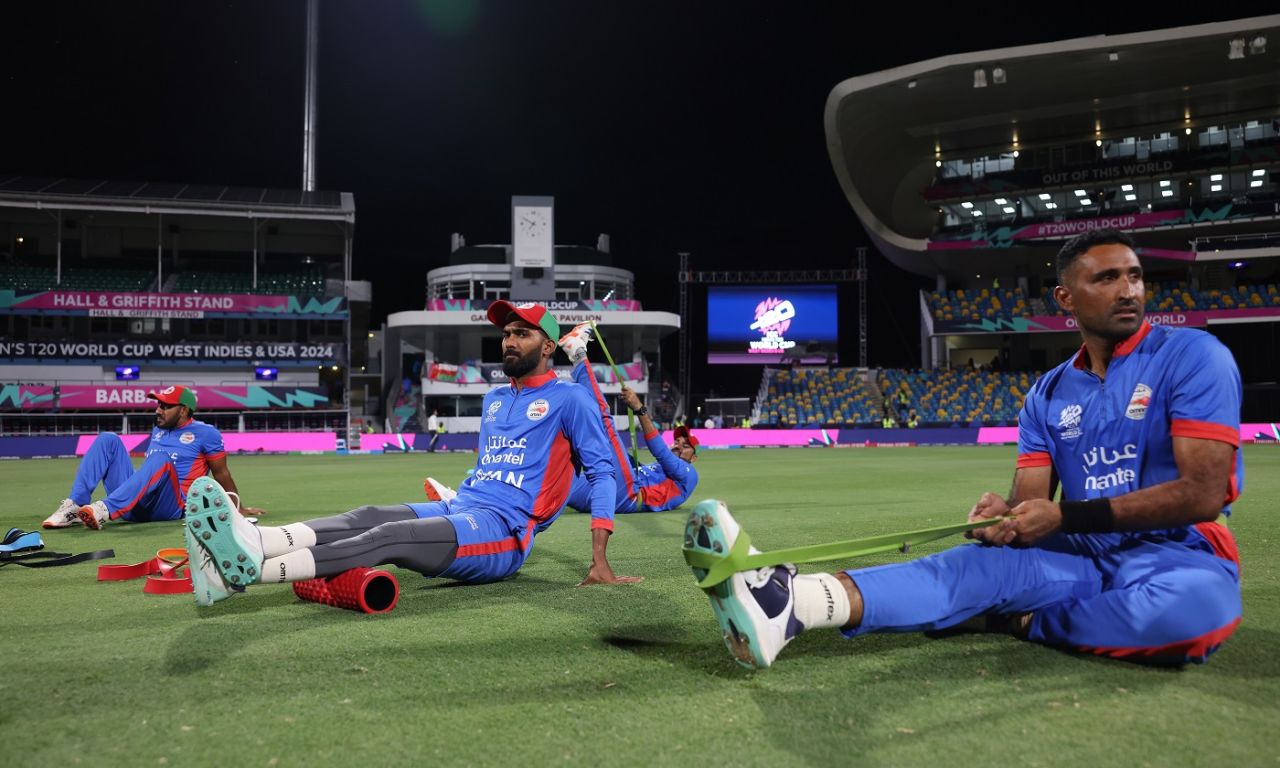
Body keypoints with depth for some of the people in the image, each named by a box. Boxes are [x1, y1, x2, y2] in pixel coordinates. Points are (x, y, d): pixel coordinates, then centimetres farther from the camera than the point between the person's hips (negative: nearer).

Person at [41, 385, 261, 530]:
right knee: (108, 439, -4)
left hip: (171, 507, -7)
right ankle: (75, 506, -23)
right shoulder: (158, 430, 22)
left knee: (161, 458, -35)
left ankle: (105, 510, -51)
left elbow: (222, 474, 3)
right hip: (135, 506, 7)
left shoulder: (205, 433, 2)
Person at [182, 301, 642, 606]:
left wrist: (600, 564, -13)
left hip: (503, 530, -7)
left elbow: (601, 472, -5)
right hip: (457, 509, 7)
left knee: (393, 535, -29)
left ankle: (250, 569, -47)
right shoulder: (494, 399, 24)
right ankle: (250, 543, -45)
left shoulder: (570, 398, 0)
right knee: (367, 518, -21)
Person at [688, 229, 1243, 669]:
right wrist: (1006, 515, -26)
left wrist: (1068, 517, -23)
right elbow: (1031, 501, 1)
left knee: (1198, 600, -40)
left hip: (1180, 555, -4)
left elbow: (1203, 493, -17)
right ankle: (788, 602, -46)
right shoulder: (1048, 394, 9)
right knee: (979, 563, -24)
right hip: (1081, 556, 4)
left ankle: (1021, 622, -15)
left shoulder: (1191, 356, -8)